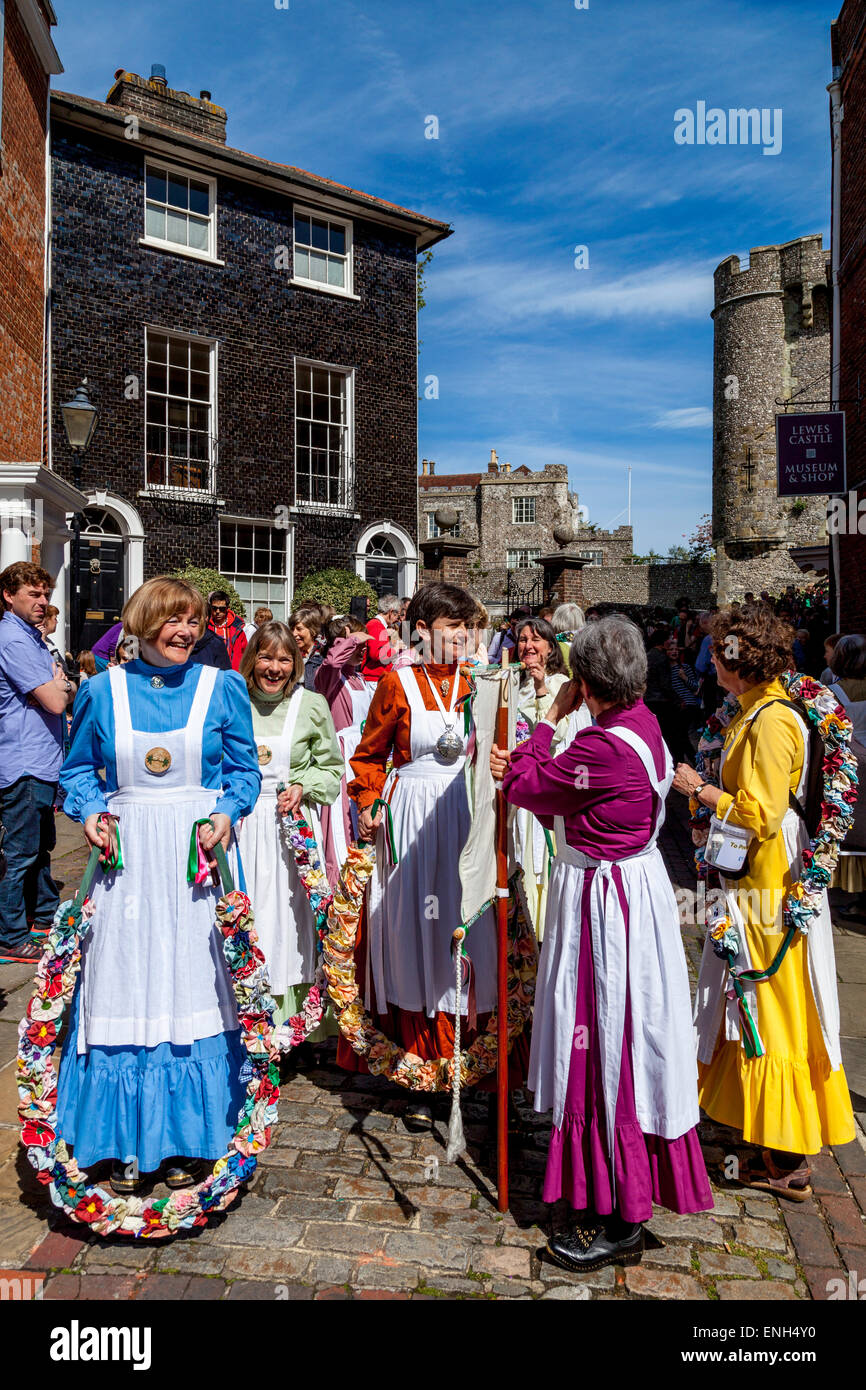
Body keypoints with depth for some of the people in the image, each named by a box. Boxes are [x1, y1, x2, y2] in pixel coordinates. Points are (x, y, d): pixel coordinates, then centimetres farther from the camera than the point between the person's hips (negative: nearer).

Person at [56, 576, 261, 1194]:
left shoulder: (222, 687, 2)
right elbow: (78, 767, 14)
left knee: (192, 983, 5)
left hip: (198, 857, -1)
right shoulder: (103, 690, 4)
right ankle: (127, 1143, 21)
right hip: (129, 858, 1)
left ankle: (187, 1139, 21)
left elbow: (246, 770, 7)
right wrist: (90, 810, -4)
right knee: (125, 987, 5)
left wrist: (228, 813, -10)